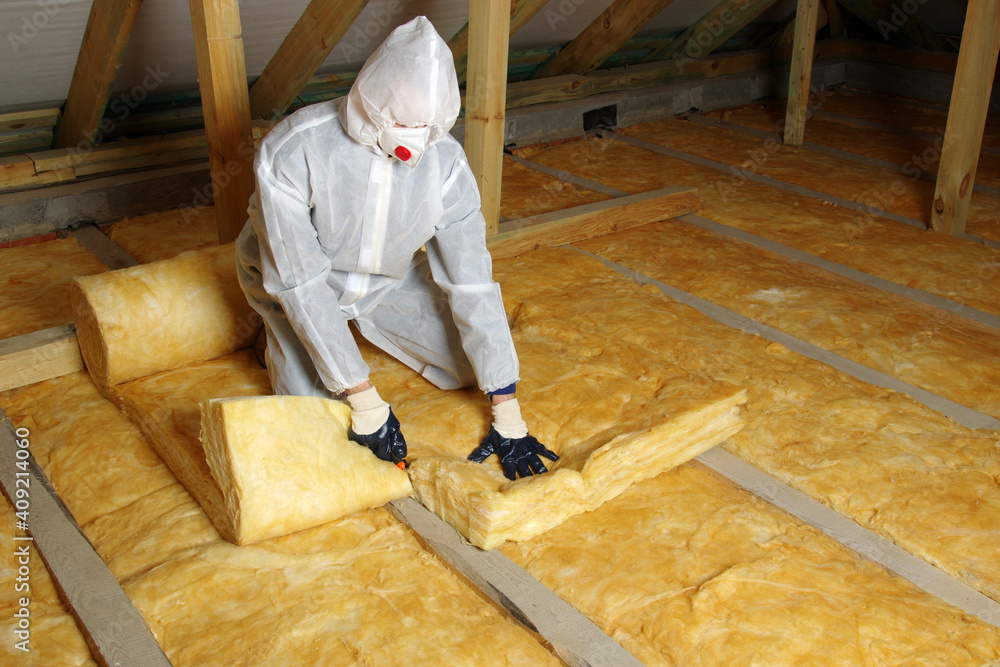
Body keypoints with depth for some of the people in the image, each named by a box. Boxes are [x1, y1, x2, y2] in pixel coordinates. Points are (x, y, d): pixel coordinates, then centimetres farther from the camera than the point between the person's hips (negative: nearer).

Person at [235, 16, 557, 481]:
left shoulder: (446, 163, -26)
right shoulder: (290, 152, -36)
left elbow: (472, 283, -23)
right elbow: (300, 284, -32)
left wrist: (508, 418, -24)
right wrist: (365, 400, -32)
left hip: (388, 280, 3)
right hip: (288, 277, -3)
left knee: (469, 369, 0)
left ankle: (363, 322, 23)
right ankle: (281, 335, 16)